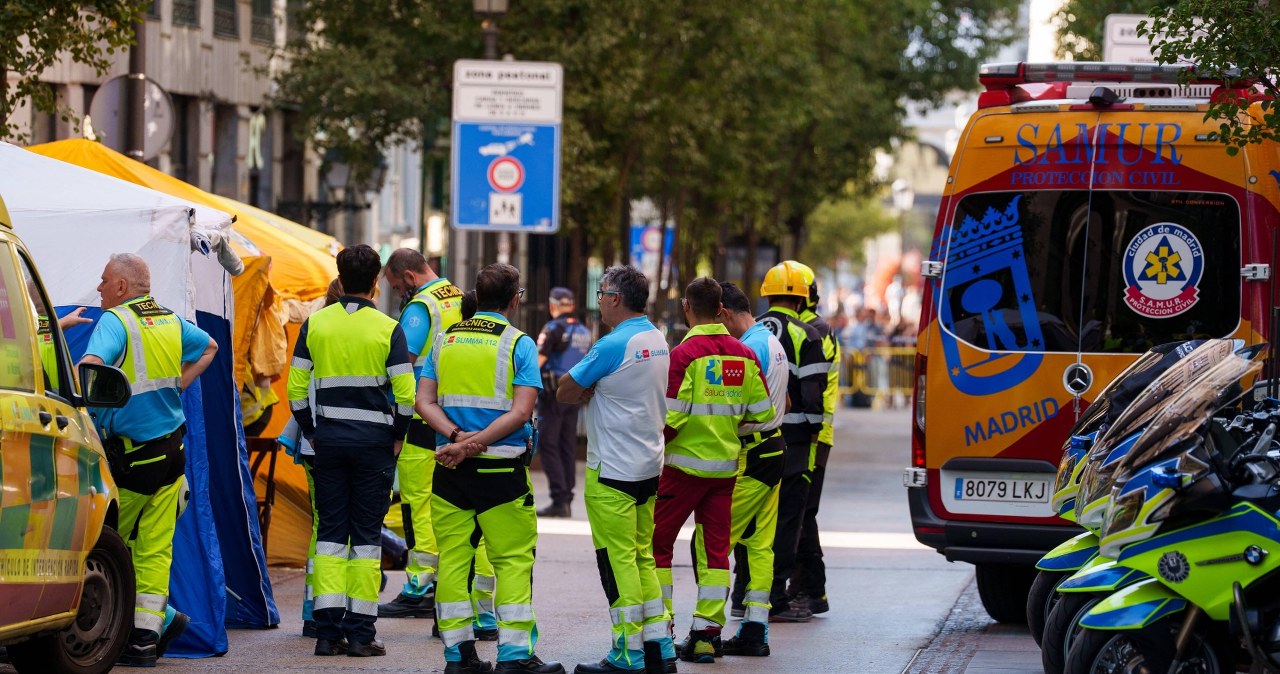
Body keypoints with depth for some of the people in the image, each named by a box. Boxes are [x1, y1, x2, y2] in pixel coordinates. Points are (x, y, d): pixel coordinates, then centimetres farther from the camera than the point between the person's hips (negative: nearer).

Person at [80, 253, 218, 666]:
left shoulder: (115, 321, -14)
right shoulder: (170, 321, 11)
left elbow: (91, 364, -33)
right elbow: (208, 347, 30)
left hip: (130, 458, -7)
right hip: (171, 451, 7)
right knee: (155, 547, 8)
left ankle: (163, 616, 1)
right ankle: (146, 634, 4)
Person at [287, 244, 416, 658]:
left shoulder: (315, 324, 2)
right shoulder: (388, 329, -6)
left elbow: (296, 387, 2)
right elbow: (405, 392, -10)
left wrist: (311, 433, 12)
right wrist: (397, 436, 5)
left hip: (328, 438, 2)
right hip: (373, 439, -2)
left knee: (330, 530, 7)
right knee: (367, 534, 2)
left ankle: (327, 628, 1)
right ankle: (361, 631, 1)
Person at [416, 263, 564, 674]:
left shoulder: (445, 339, 9)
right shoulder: (518, 343, -4)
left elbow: (424, 402, 0)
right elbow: (522, 411, -14)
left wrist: (456, 436, -12)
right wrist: (476, 443, -16)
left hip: (450, 470, 4)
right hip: (501, 469, -4)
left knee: (453, 558, 8)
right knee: (513, 560, 1)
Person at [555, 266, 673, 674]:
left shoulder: (613, 346, -17)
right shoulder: (658, 341, 10)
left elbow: (565, 393, -11)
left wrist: (584, 391, 7)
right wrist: (593, 390, 2)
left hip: (612, 470, -9)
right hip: (649, 466, 9)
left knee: (618, 559, -4)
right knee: (643, 555, 14)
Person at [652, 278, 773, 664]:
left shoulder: (685, 355, -14)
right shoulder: (744, 355, 3)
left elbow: (671, 419, -17)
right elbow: (762, 414, 7)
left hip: (685, 465, -5)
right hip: (726, 467, 5)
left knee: (657, 543, 6)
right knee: (715, 549, 8)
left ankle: (658, 629, 5)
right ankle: (707, 634, 6)